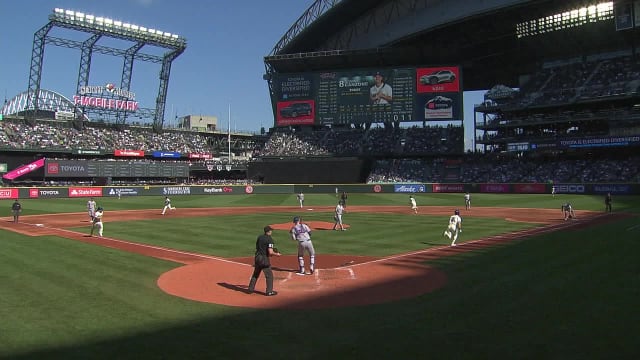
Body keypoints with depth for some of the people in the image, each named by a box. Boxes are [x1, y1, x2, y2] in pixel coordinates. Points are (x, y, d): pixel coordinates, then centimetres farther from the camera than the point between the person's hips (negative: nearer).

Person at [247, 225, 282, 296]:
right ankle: (269, 291, 4)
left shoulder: (259, 237, 8)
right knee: (269, 275, 3)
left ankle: (250, 289, 28)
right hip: (264, 258, -7)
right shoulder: (270, 239, -14)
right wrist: (277, 254, -3)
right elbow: (270, 252, -20)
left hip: (257, 257, 8)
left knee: (255, 274, 20)